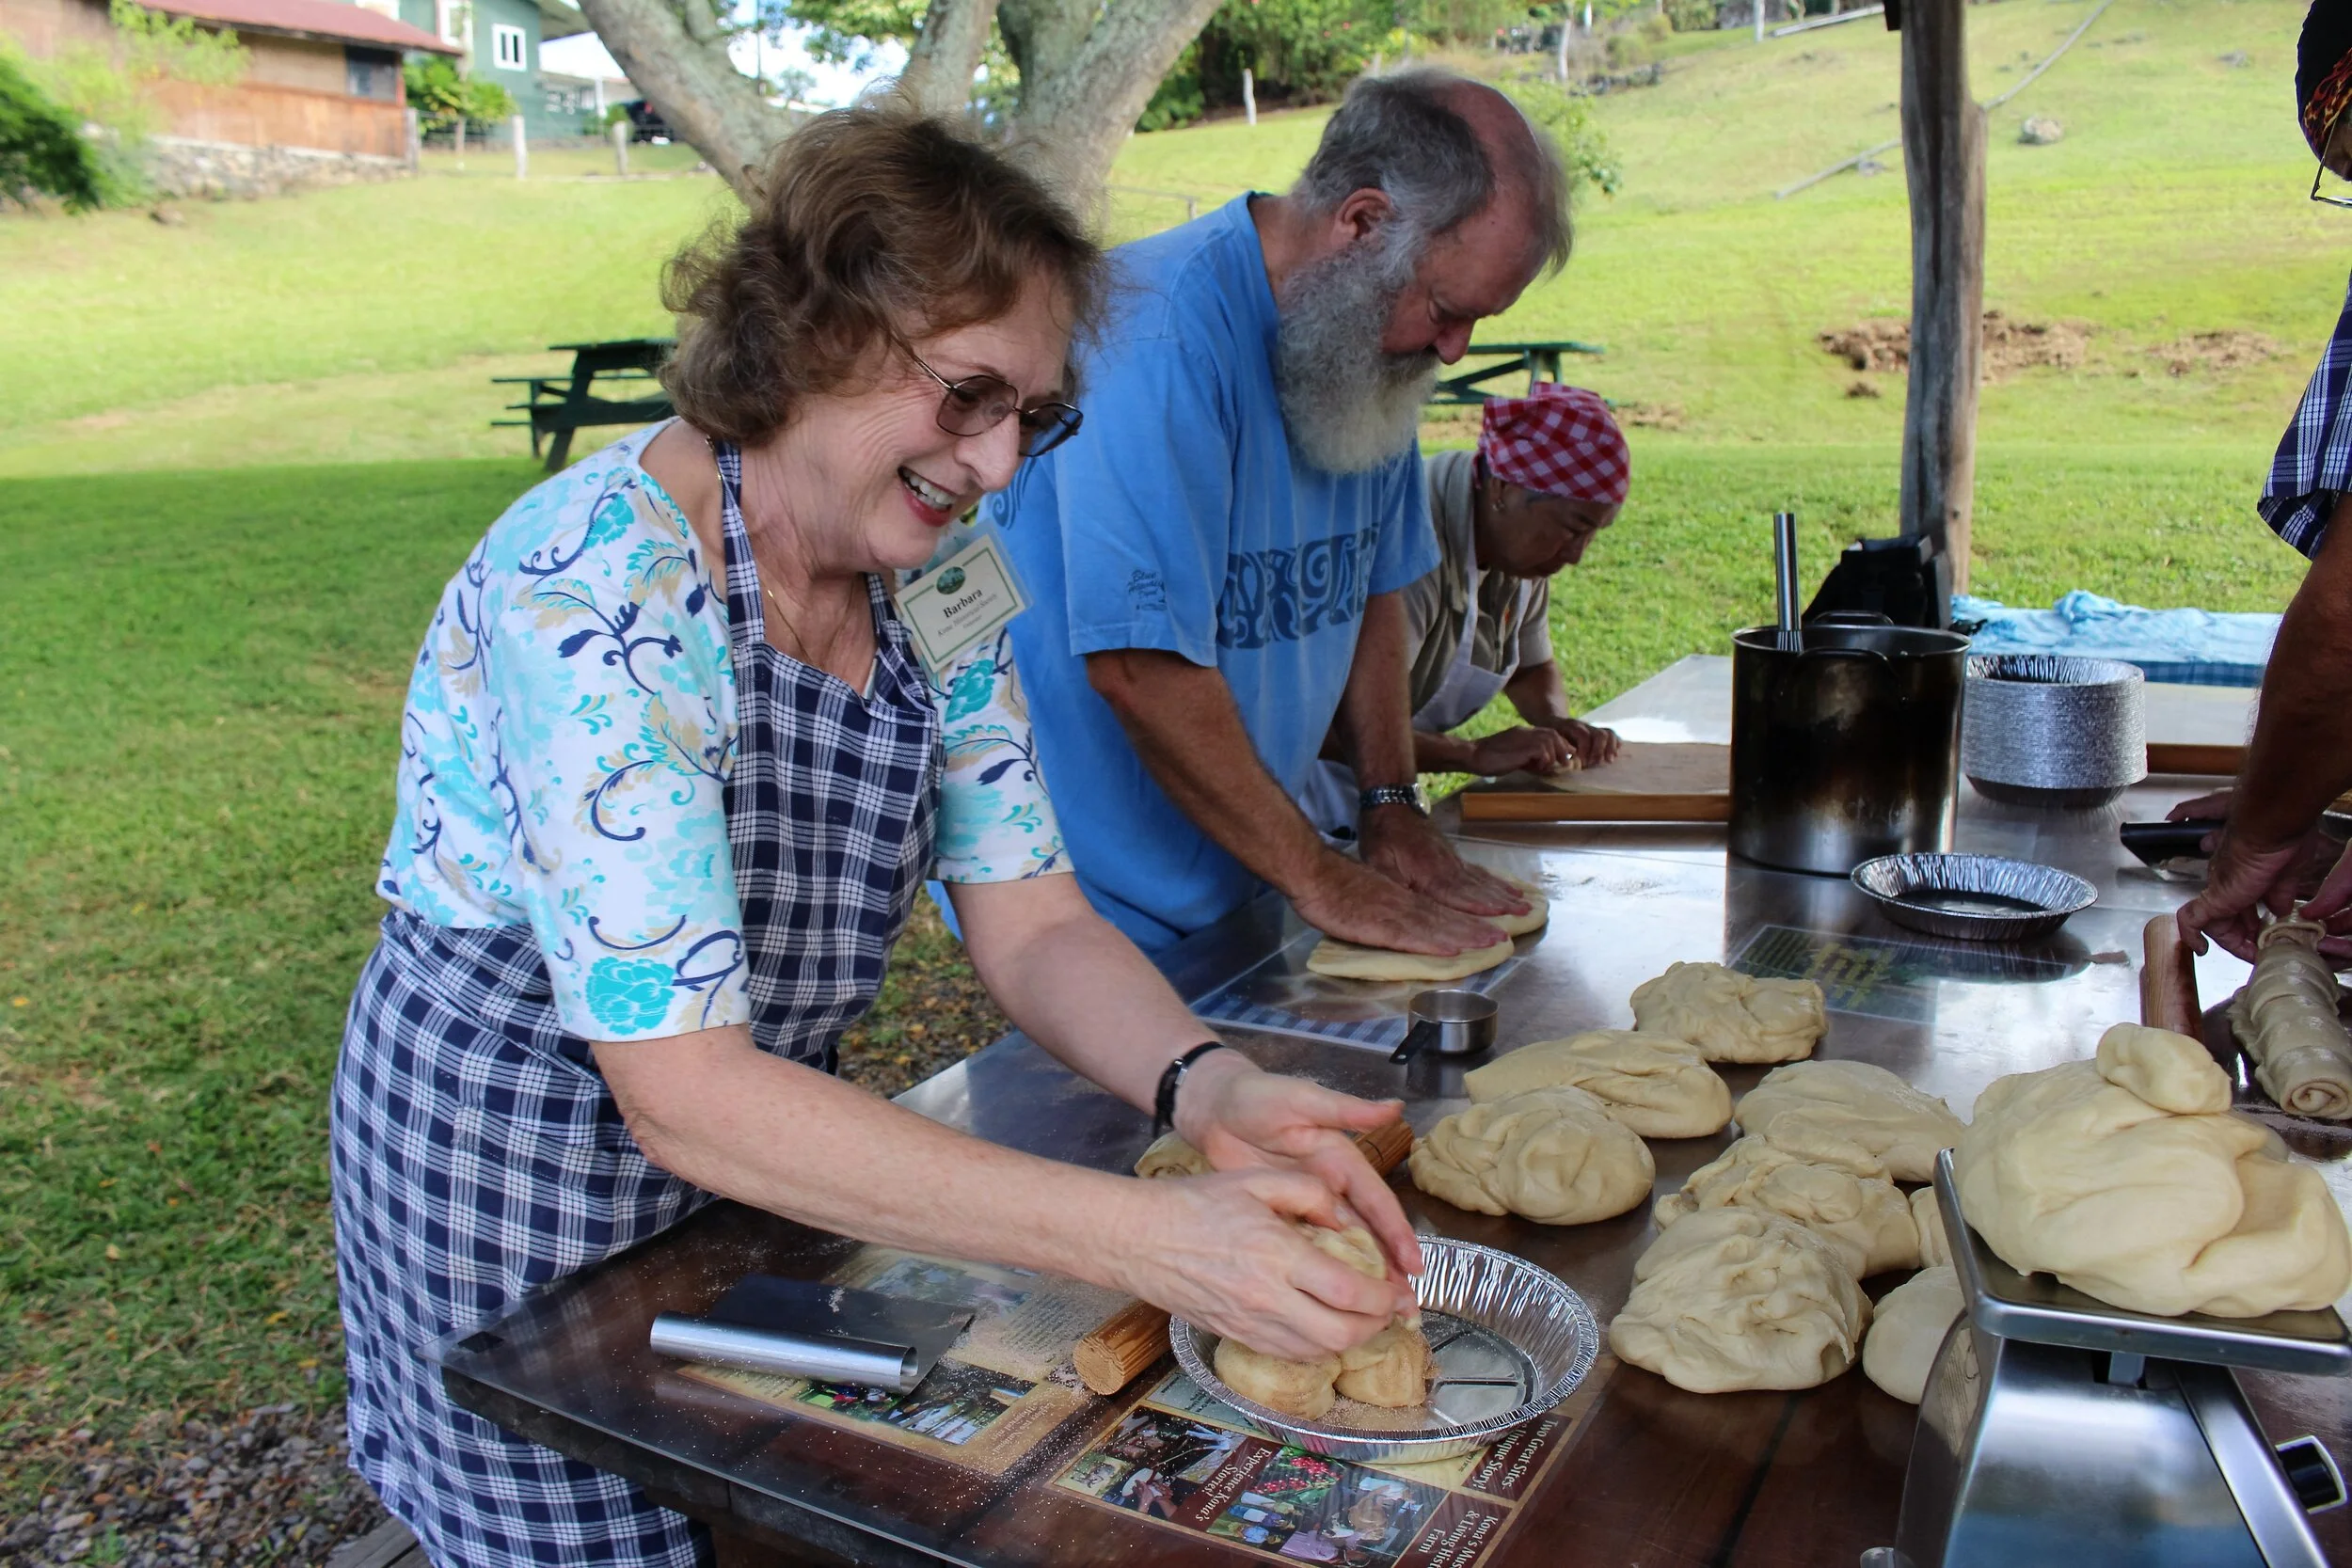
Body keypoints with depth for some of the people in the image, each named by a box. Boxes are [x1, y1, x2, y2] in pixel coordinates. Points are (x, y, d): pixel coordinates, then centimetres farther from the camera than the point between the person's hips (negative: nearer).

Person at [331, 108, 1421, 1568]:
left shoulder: (932, 582, -7)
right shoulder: (597, 590, -30)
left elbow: (1034, 927, -7)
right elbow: (680, 1091, -34)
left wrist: (1209, 1090, -28)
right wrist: (1146, 1237, -39)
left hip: (768, 1145, 7)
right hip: (524, 1164, -6)